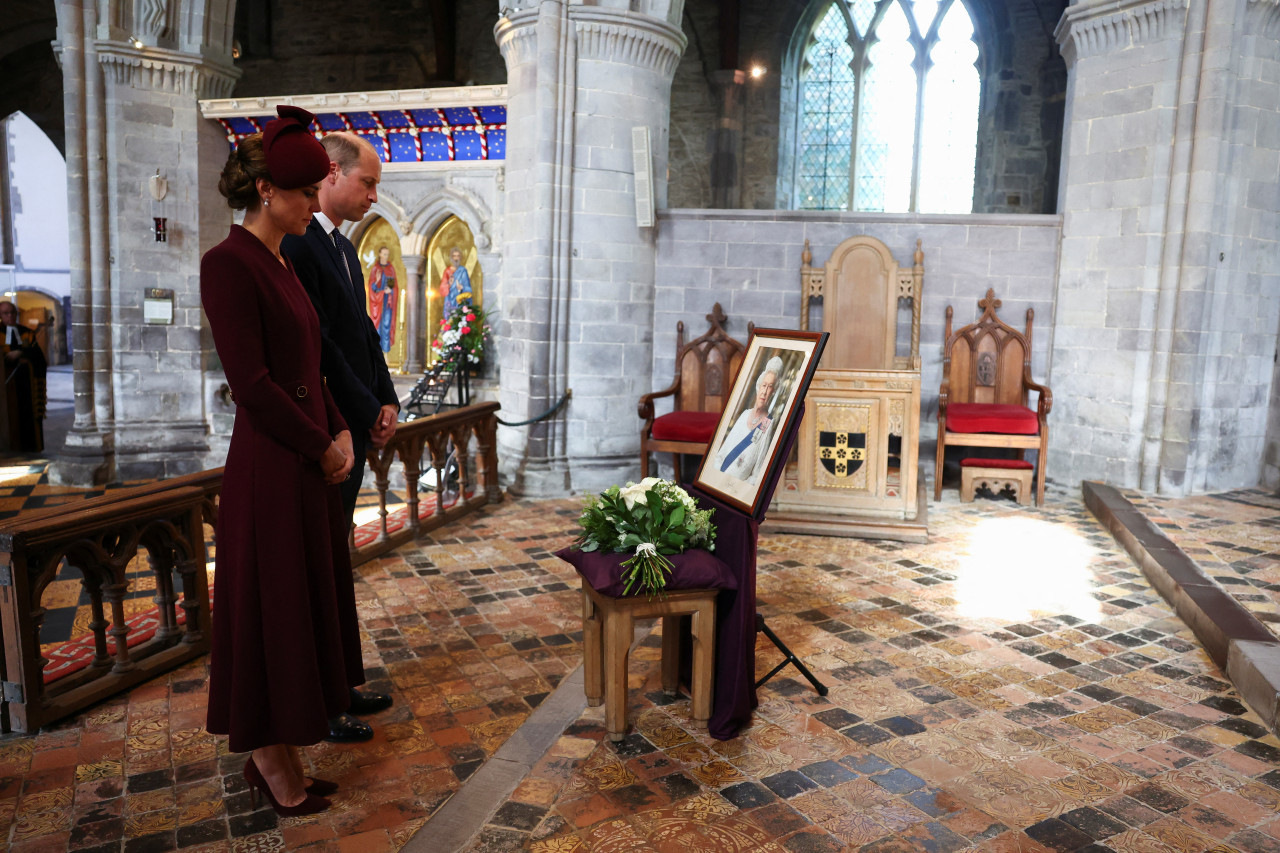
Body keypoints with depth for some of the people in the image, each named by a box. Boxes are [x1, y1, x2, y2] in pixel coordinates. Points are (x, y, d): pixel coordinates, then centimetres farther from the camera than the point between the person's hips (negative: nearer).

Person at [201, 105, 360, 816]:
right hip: (269, 469, -9)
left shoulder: (279, 264, 13)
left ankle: (278, 756, 31)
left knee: (305, 605, 15)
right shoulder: (229, 264, -15)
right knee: (271, 607, 4)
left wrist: (340, 432, 3)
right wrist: (324, 446, -11)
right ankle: (271, 760, 22)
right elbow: (252, 385, -20)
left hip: (309, 467, 9)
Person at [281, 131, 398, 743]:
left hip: (353, 427, 9)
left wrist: (387, 402, 5)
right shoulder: (294, 243, -15)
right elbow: (314, 343, -20)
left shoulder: (342, 246, 16)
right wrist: (370, 411, -12)